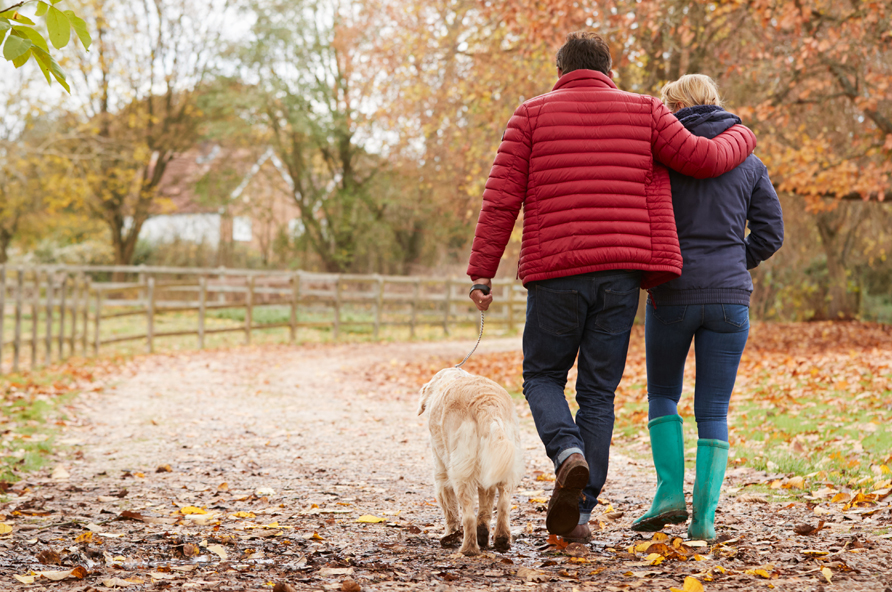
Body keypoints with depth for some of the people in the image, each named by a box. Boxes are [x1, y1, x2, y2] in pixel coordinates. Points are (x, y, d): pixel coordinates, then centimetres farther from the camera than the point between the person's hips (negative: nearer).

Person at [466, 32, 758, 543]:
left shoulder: (533, 114, 6)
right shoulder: (643, 111, 9)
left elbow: (502, 198, 1)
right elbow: (704, 160, 6)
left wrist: (482, 271, 4)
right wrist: (741, 137, 28)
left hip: (555, 272, -1)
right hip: (621, 271, 1)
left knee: (543, 375, 15)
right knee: (599, 391, 9)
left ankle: (568, 453, -14)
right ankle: (579, 512, 7)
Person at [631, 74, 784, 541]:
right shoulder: (748, 161, 10)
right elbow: (770, 233, 7)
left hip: (671, 293, -2)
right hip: (730, 298, 2)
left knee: (662, 395, 17)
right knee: (713, 411, 8)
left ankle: (670, 490, 3)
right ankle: (705, 516, 1)